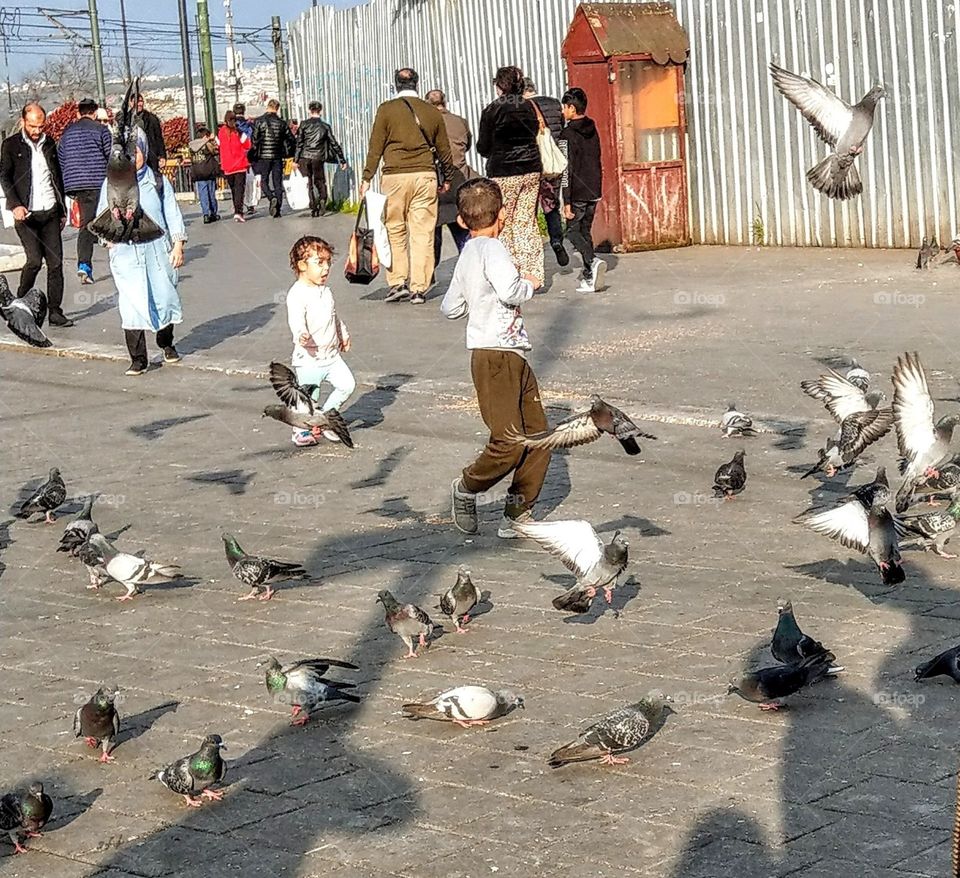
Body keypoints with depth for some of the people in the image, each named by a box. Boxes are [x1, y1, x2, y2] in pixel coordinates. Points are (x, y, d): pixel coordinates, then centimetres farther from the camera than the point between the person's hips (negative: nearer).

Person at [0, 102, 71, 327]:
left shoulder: (49, 144, 13)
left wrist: (62, 210, 18)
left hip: (50, 213, 4)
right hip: (26, 214, -4)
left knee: (55, 262, -1)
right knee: (35, 259, -15)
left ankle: (55, 312, 5)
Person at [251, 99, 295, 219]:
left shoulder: (259, 122, -5)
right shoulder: (281, 123, 2)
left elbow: (255, 139, -10)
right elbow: (291, 140, 4)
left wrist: (253, 154, -2)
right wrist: (288, 152, 18)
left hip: (263, 156, -2)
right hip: (277, 157, 2)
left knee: (264, 181, 10)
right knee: (278, 183, 6)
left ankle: (272, 198, -18)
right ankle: (277, 211, 3)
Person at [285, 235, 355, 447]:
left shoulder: (325, 290, 9)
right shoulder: (297, 294, -18)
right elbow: (296, 319, -32)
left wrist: (343, 335, 34)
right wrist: (301, 334, -52)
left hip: (331, 355, 7)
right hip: (308, 358, -7)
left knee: (347, 384, -3)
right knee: (308, 399, -1)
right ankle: (301, 430, 24)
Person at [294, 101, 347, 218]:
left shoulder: (304, 124, 1)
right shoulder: (325, 126, 6)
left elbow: (299, 143, -3)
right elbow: (334, 144, 7)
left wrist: (296, 160, -1)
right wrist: (342, 160, 12)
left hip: (305, 157, -1)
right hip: (318, 158, 1)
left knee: (309, 183, 7)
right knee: (320, 181, 13)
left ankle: (313, 207, 2)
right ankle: (322, 199, -13)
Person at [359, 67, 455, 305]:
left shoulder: (386, 110, 0)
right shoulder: (431, 112, 9)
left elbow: (375, 148, -2)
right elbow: (444, 150, 15)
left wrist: (367, 179, 3)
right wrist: (447, 178, 28)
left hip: (395, 176, -2)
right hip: (425, 176, 2)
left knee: (395, 231, 9)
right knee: (423, 232, 2)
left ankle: (397, 282, 3)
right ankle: (419, 288, 2)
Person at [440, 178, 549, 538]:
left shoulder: (466, 256, 17)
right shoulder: (491, 248, -10)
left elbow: (449, 308, 23)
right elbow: (510, 292, -25)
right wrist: (528, 283, -5)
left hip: (513, 358, 10)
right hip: (494, 357, -10)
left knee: (538, 436, 6)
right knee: (508, 443, -12)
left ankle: (516, 516, 11)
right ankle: (466, 488, 13)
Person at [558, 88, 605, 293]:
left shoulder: (567, 135, -14)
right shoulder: (592, 130, 10)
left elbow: (567, 170, -16)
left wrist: (567, 201, -15)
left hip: (578, 193, -7)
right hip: (594, 191, 7)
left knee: (572, 231, 2)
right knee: (585, 231, 14)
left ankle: (593, 261, -22)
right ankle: (589, 276, 12)